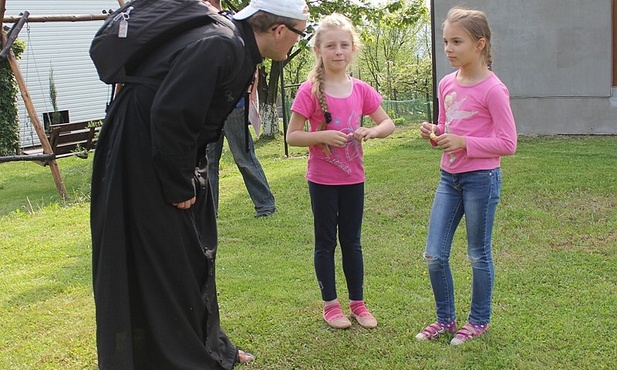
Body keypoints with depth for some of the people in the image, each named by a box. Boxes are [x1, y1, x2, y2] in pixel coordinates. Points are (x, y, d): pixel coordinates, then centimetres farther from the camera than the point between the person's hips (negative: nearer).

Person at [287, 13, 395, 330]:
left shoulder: (361, 90, -2)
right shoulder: (310, 91, -12)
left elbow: (388, 124, 8)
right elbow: (292, 136, -11)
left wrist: (370, 132, -13)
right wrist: (323, 136, -25)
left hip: (353, 179, 3)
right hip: (322, 181, -3)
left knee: (352, 242, 14)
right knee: (325, 242, 9)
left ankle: (357, 302, 26)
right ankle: (330, 304, 21)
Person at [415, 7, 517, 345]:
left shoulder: (493, 89, -14)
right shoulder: (446, 84, 6)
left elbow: (507, 143, -14)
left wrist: (463, 142, -20)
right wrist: (434, 134, -4)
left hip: (481, 178, -6)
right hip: (449, 177, 6)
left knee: (478, 255, 9)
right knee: (434, 255, 6)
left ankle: (479, 320, 27)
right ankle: (445, 319, 25)